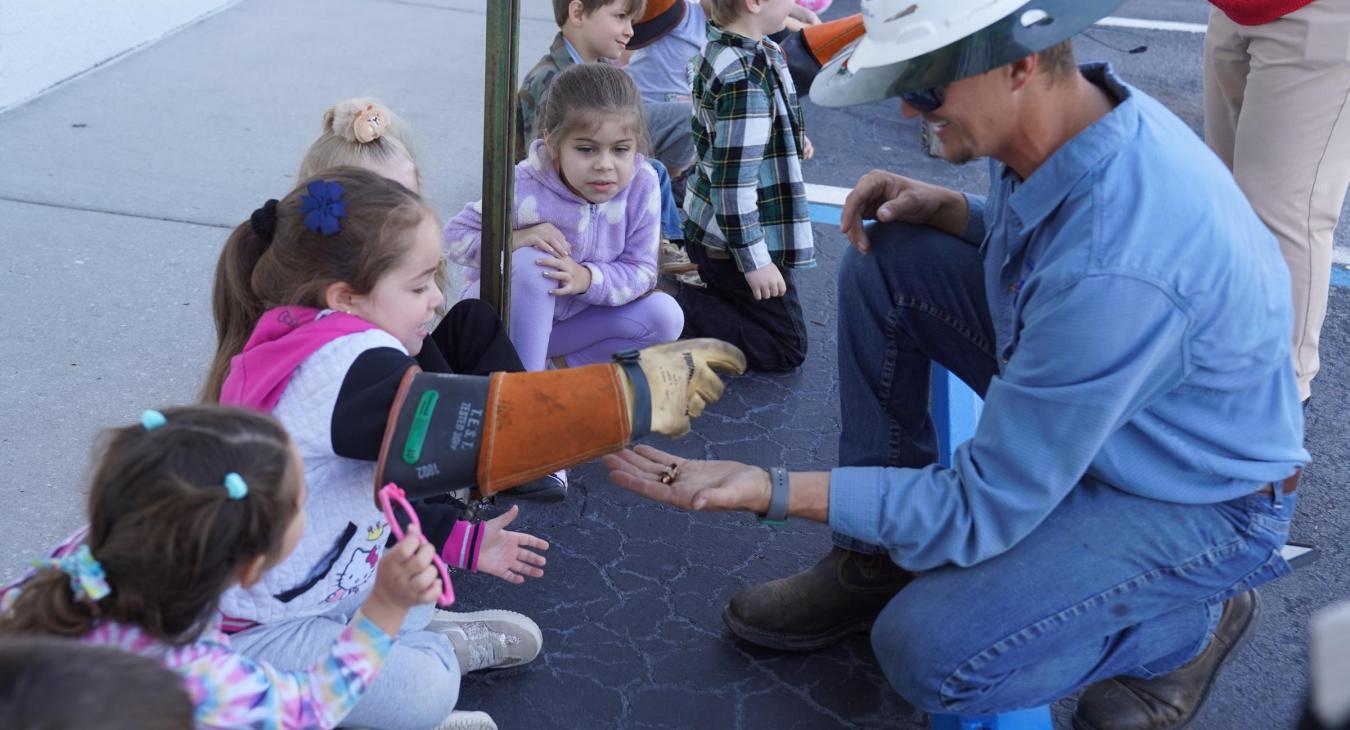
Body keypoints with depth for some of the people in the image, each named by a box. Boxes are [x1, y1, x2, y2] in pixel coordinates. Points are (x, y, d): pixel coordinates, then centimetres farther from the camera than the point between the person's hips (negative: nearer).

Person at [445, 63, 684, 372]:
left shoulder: (642, 185, -19)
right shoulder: (523, 188, -27)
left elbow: (641, 271, -15)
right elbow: (455, 236, -18)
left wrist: (587, 278, -34)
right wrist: (513, 240, -36)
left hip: (573, 311, 4)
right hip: (503, 311, -3)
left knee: (666, 316, -15)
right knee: (533, 261, -36)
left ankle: (559, 360, -6)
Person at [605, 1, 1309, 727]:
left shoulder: (1114, 270, -38)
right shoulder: (1067, 114, -13)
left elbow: (981, 510, -29)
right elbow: (1032, 235, 12)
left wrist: (769, 491, -29)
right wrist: (941, 208, -9)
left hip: (1196, 496, -8)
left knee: (927, 651, -24)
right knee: (883, 258, -3)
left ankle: (1187, 620, 4)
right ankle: (876, 558, 9)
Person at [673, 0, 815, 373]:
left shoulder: (719, 48, 1)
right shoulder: (746, 80, -28)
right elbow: (734, 181, -27)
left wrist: (789, 139, 11)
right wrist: (755, 260, -22)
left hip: (709, 228, 9)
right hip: (736, 239, -9)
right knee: (785, 348, 2)